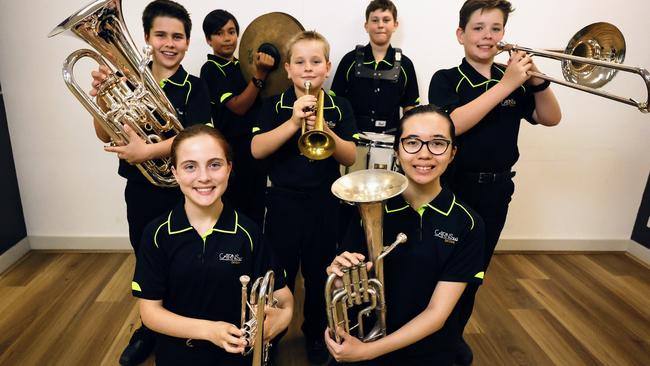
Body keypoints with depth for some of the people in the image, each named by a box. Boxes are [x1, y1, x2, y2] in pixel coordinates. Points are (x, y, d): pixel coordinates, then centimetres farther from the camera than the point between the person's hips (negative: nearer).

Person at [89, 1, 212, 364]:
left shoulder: (194, 88, -8)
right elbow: (106, 136, -1)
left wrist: (147, 151, -34)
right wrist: (101, 97, -18)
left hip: (181, 191, -3)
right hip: (140, 190, 4)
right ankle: (150, 330, 42)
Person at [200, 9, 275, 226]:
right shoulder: (211, 69, -7)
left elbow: (260, 101, 18)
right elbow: (238, 106, -18)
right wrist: (260, 75, -26)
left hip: (256, 147, 6)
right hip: (231, 151, -6)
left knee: (256, 212, 14)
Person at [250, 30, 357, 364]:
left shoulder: (339, 108, 0)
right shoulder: (274, 106, -2)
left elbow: (349, 157, -7)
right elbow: (257, 150, -14)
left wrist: (324, 129, -24)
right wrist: (293, 122, -25)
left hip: (324, 202, 1)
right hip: (283, 201, -1)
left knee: (319, 273, 14)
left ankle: (316, 333, 37)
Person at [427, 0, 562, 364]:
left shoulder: (514, 80, 6)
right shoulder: (446, 79, -7)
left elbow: (551, 118, 4)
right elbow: (451, 124, -24)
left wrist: (537, 80, -14)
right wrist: (506, 85, -24)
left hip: (496, 190, 5)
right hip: (452, 187, -4)